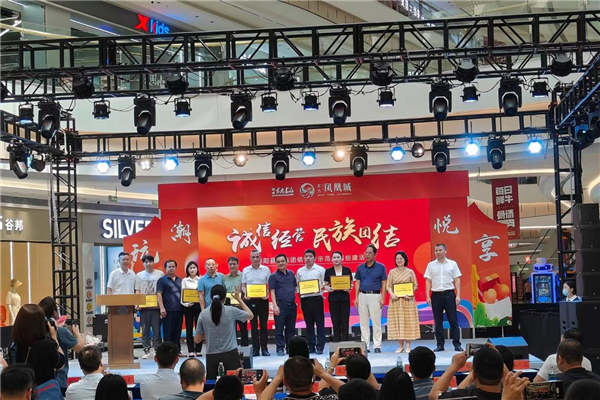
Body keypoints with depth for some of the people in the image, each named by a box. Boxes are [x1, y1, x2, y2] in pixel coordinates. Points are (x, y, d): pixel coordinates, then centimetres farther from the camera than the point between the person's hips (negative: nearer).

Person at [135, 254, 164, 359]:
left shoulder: (160, 274, 6)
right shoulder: (139, 275, 12)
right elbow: (137, 291, 9)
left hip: (156, 306, -1)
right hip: (144, 306, 2)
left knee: (157, 329, -1)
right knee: (145, 329, 3)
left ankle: (157, 349, 6)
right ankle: (146, 351, 7)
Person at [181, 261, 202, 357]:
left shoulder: (201, 280, 7)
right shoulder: (184, 280, 7)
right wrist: (186, 303, -17)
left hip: (199, 305, 0)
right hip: (188, 306, 0)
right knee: (189, 328, 1)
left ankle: (198, 349, 9)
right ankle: (191, 350, 4)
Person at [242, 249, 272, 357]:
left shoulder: (266, 269, 2)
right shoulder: (245, 270, 5)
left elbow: (270, 285, 4)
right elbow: (243, 285, 8)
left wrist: (267, 294, -13)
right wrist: (245, 294, -11)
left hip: (263, 299, -1)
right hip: (250, 300, 1)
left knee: (264, 324, 1)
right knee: (253, 325, 5)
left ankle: (264, 348, 6)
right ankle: (255, 348, 9)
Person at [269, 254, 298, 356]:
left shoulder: (291, 274, 15)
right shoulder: (273, 276, 0)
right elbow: (272, 291, -5)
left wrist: (297, 300, 12)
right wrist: (275, 305, -14)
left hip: (292, 305, 5)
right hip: (281, 305, -5)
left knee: (291, 328, 8)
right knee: (279, 328, -3)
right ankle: (280, 348, 1)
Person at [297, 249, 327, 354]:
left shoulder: (320, 269, 2)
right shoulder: (300, 271, 11)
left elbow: (325, 284, 1)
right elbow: (297, 286, 15)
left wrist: (320, 288, -18)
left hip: (316, 298, -3)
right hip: (305, 299, 3)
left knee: (319, 323, -2)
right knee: (309, 324, 7)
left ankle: (320, 347, 0)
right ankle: (311, 346, 12)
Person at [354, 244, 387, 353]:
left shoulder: (380, 267, 0)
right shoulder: (360, 267, 9)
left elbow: (384, 283, 0)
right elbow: (357, 283, 12)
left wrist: (382, 298, -7)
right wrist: (356, 298, 4)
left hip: (375, 296, -3)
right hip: (362, 296, 3)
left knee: (376, 322, -2)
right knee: (363, 323, 5)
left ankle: (377, 346, 3)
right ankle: (365, 346, 10)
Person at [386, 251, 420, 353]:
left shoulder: (410, 272, 4)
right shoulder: (392, 272, 8)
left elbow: (415, 285, 2)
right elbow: (388, 286, 4)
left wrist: (410, 294, -15)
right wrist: (392, 294, -14)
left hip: (407, 300, -1)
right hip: (395, 300, 1)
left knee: (408, 322, -2)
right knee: (397, 321, 0)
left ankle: (408, 346, 2)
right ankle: (400, 346, 5)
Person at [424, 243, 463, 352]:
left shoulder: (452, 264, 4)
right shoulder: (431, 265, 7)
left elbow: (457, 280, 3)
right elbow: (428, 281, 6)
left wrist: (458, 295, -5)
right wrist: (428, 296, -2)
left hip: (449, 294, -1)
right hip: (436, 295, 1)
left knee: (453, 320, -2)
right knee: (438, 321, 4)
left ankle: (457, 344, 1)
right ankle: (440, 344, 10)